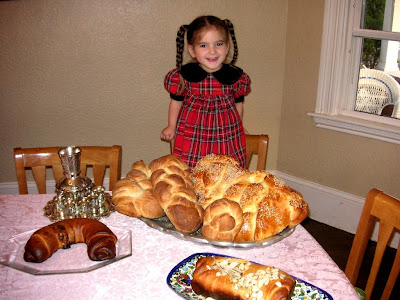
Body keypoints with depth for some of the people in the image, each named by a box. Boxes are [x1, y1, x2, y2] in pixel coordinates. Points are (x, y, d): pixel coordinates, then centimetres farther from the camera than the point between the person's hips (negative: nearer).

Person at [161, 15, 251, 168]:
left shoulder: (236, 76, -6)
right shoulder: (182, 76, -9)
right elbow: (176, 101, 7)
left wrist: (238, 127, 21)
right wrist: (171, 126, 14)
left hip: (227, 137, 1)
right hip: (192, 137, -1)